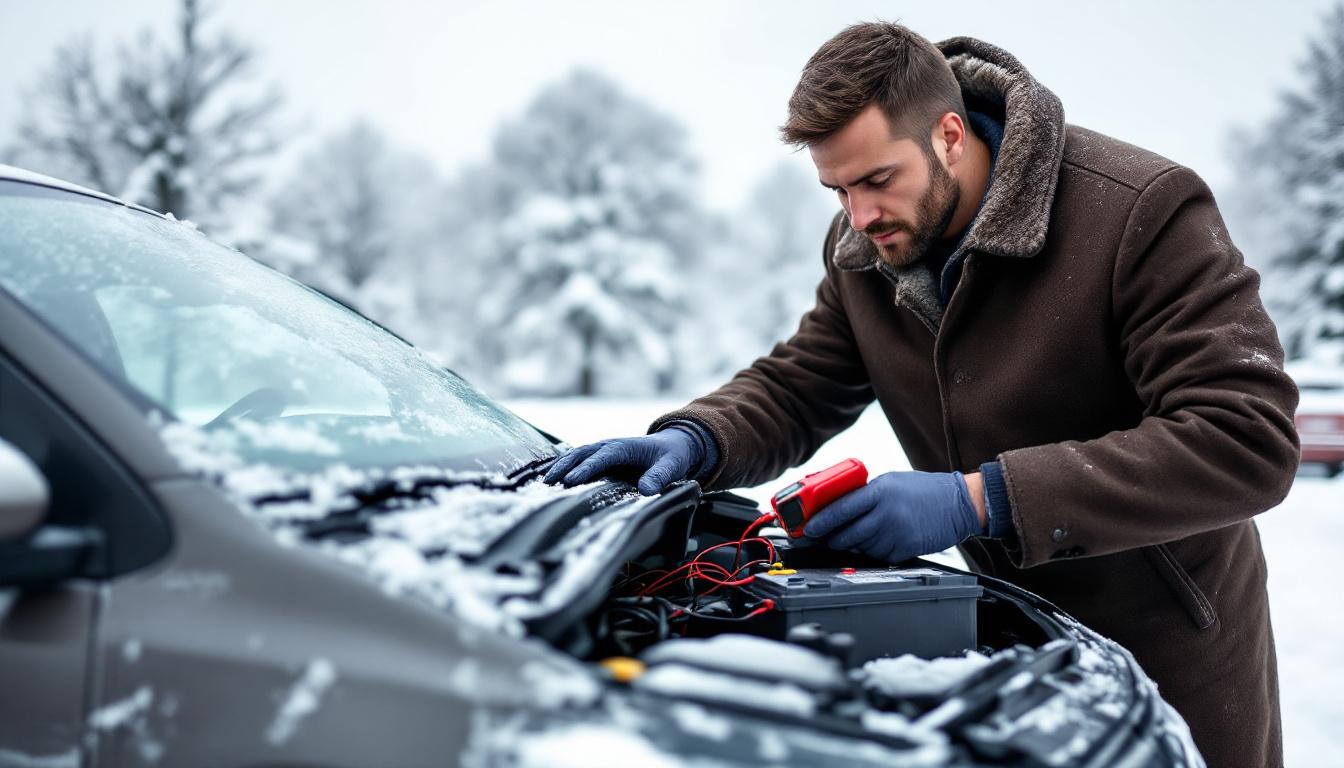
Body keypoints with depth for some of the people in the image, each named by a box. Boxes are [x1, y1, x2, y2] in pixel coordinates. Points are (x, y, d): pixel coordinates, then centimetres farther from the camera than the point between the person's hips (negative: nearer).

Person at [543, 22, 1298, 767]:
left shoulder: (1142, 210, -26)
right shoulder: (862, 249, -7)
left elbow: (1248, 441, -32)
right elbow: (794, 388, 3)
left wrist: (981, 498, -38)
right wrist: (691, 440, -21)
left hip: (1169, 633, -4)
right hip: (1018, 622, 4)